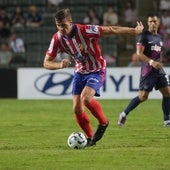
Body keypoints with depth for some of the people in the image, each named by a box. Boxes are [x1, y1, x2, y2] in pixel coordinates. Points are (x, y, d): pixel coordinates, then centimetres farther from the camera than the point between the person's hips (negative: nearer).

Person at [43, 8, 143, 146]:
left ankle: (103, 122, -1)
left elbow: (111, 30, -22)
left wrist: (134, 30, -20)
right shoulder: (57, 39, -14)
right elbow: (47, 63, -8)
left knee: (85, 98, -28)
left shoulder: (84, 31, -27)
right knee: (77, 109, -4)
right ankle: (90, 138, 17)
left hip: (97, 71, -5)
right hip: (80, 72, 5)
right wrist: (60, 65, -30)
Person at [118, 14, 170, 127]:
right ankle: (124, 114, 5)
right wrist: (151, 62, -24)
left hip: (159, 70, 7)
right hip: (148, 70, -7)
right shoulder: (144, 36, -7)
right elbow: (139, 53, -15)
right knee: (143, 96, -10)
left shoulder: (159, 37, 15)